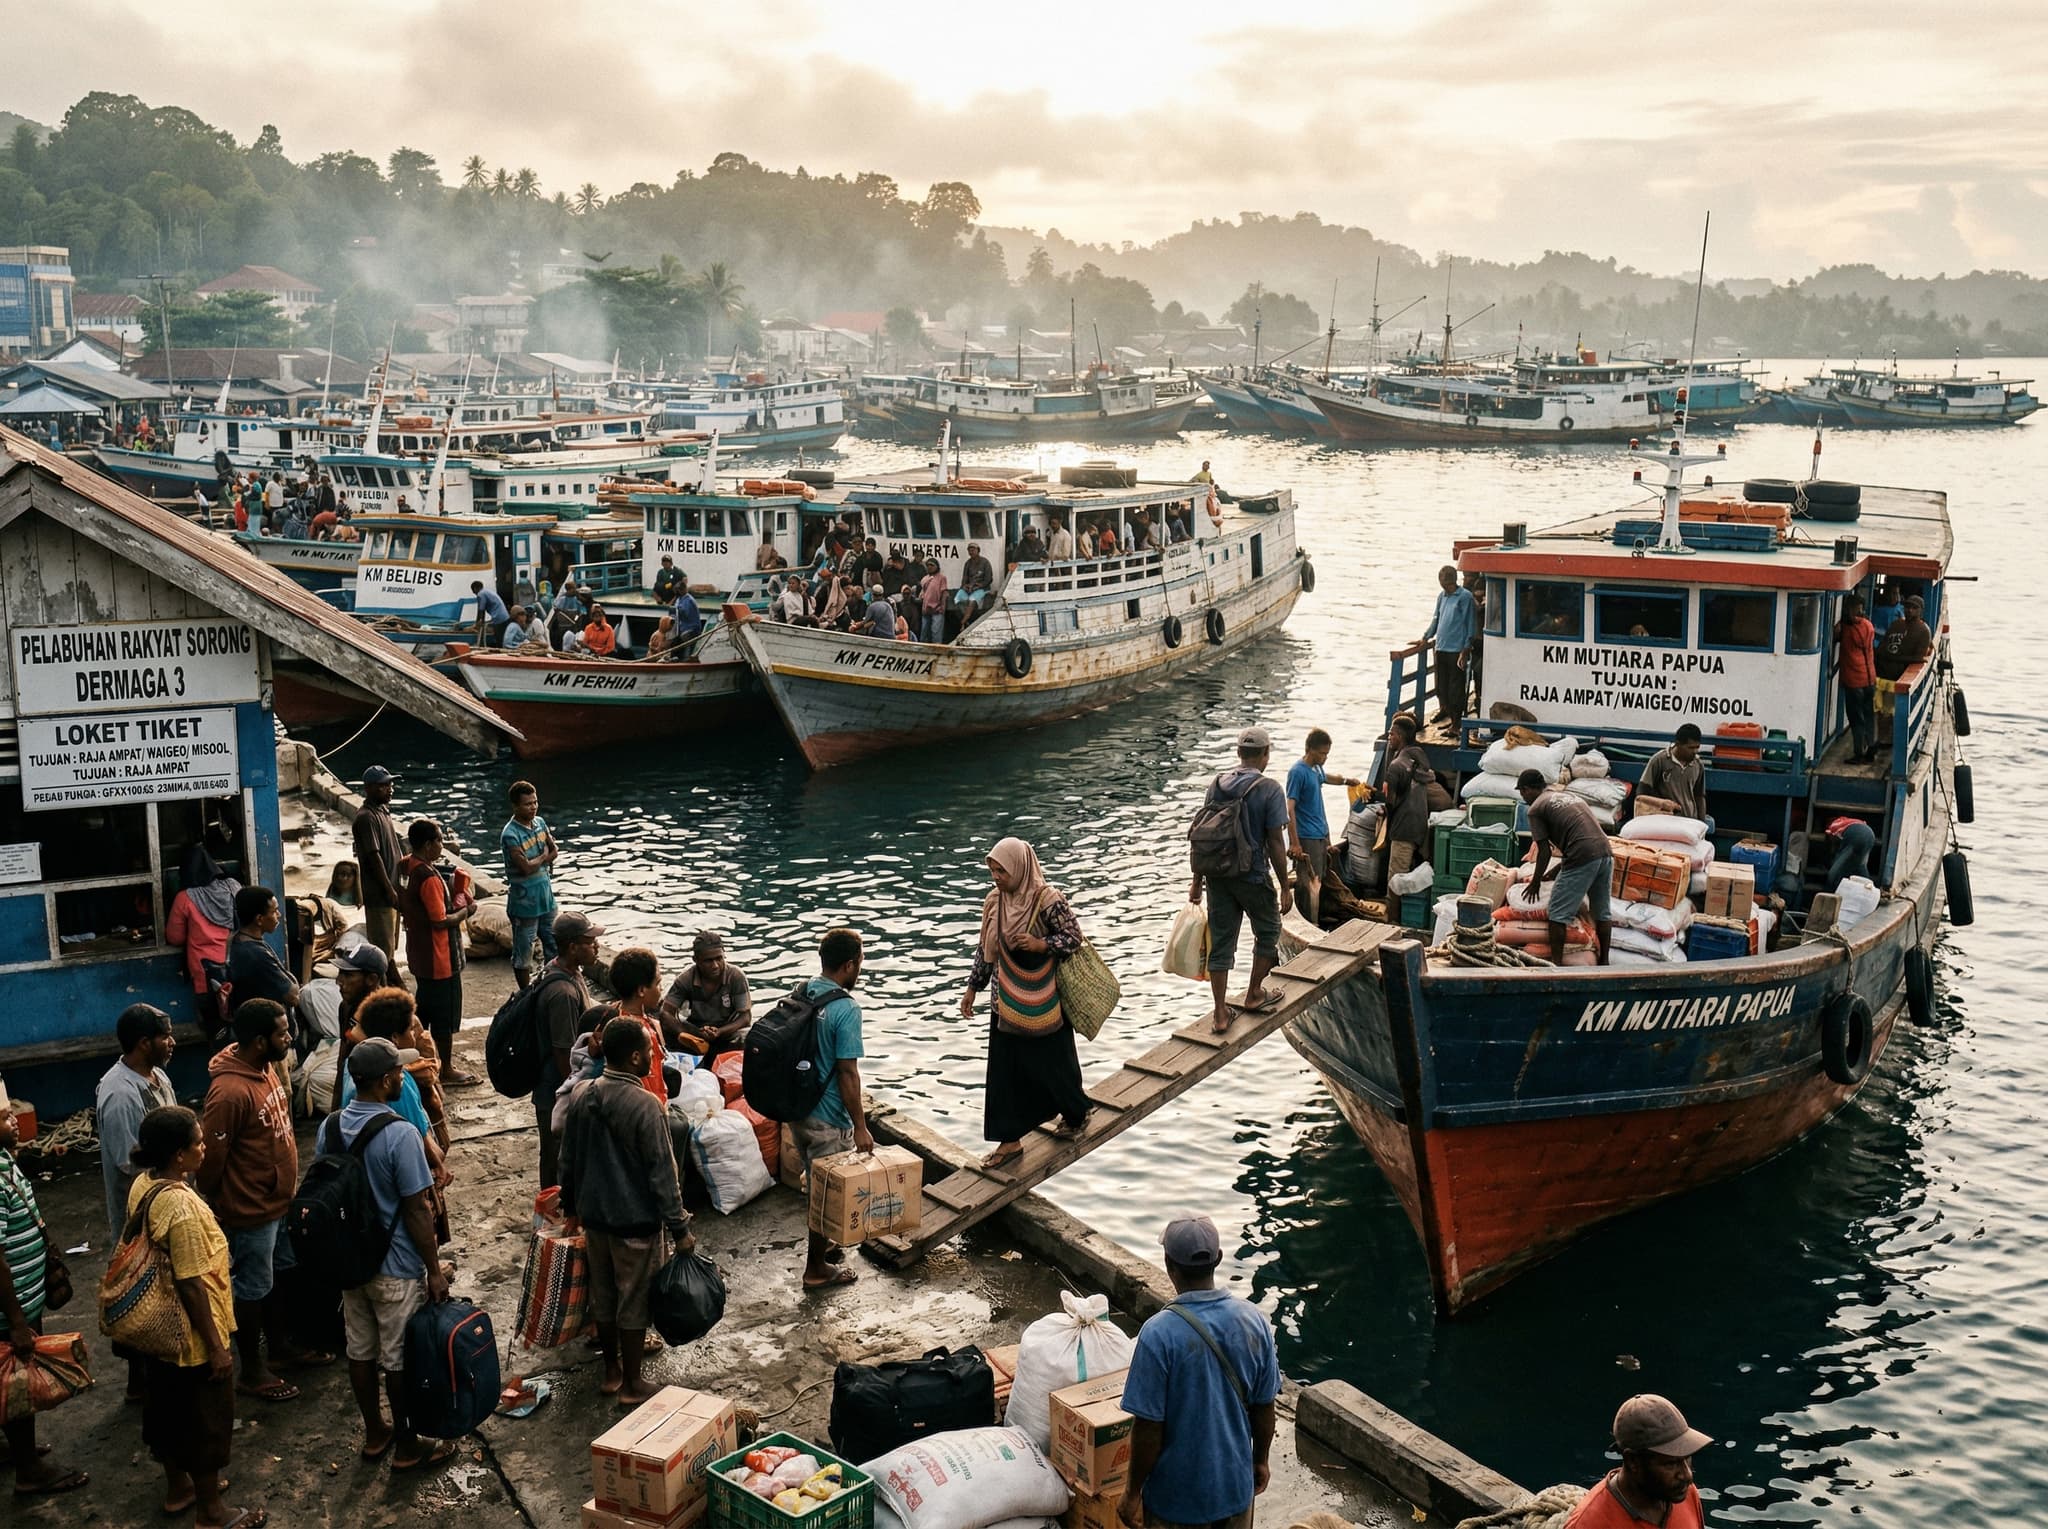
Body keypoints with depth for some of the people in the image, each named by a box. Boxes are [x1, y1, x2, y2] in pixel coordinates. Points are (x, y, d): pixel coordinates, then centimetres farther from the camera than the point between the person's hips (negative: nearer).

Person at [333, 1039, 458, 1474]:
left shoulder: (330, 1127, -4)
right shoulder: (400, 1135, -24)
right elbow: (417, 1210, -20)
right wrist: (434, 1270, -11)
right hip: (396, 1268, -6)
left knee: (360, 1351, 18)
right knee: (400, 1358, 7)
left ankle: (374, 1435, 33)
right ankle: (407, 1448, 20)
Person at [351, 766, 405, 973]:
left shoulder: (383, 812, 12)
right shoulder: (366, 818, -18)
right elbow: (374, 857, -21)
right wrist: (390, 891, -22)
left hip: (392, 889, 10)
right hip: (378, 894, -10)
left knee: (390, 947, 17)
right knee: (382, 948, -4)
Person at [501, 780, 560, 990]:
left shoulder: (540, 822, 1)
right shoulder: (510, 835, -21)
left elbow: (556, 852, 2)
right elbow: (526, 867, -23)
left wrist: (536, 861, -14)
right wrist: (544, 856, -7)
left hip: (546, 897, 7)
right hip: (524, 903, -7)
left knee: (554, 948, 17)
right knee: (523, 953, 7)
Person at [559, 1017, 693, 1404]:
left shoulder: (582, 1100, -3)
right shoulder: (647, 1107, -23)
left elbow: (568, 1161, 9)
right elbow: (662, 1174, -20)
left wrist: (571, 1205, 24)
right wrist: (679, 1229, -12)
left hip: (594, 1215, 6)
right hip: (636, 1221, -6)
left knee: (603, 1295, 19)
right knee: (634, 1301, 7)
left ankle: (611, 1371, 34)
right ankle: (631, 1386, 19)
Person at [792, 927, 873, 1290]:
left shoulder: (801, 995, 2)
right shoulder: (845, 1009, -22)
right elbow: (847, 1072, -22)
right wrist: (860, 1127, -16)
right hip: (828, 1118, -8)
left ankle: (821, 1246, 39)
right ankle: (817, 1269, 17)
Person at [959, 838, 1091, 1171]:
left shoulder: (1048, 901, -18)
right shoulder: (993, 902, 0)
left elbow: (1074, 937, -12)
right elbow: (986, 949, 9)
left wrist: (1041, 944, -26)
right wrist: (972, 987, 11)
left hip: (1043, 1002, -5)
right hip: (1006, 1003, 5)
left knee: (1052, 1063, 11)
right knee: (1004, 1070, 5)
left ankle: (1076, 1113, 39)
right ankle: (1010, 1140, 15)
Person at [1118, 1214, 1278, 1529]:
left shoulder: (1158, 1334, -25)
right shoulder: (1255, 1321, -11)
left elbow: (1148, 1427, -19)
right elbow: (1264, 1406, 0)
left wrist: (1133, 1492, -6)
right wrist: (1261, 1460, 17)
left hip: (1177, 1494, -4)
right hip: (1236, 1484, 4)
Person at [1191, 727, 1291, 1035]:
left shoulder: (1217, 785, 3)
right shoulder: (1269, 790, -13)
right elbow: (1276, 843, -14)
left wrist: (1197, 879, 14)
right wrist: (1285, 886, -5)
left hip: (1217, 874, 5)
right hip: (1253, 877, -4)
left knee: (1220, 943, 9)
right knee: (1268, 932, 21)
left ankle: (1220, 1014, 11)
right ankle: (1254, 995, 29)